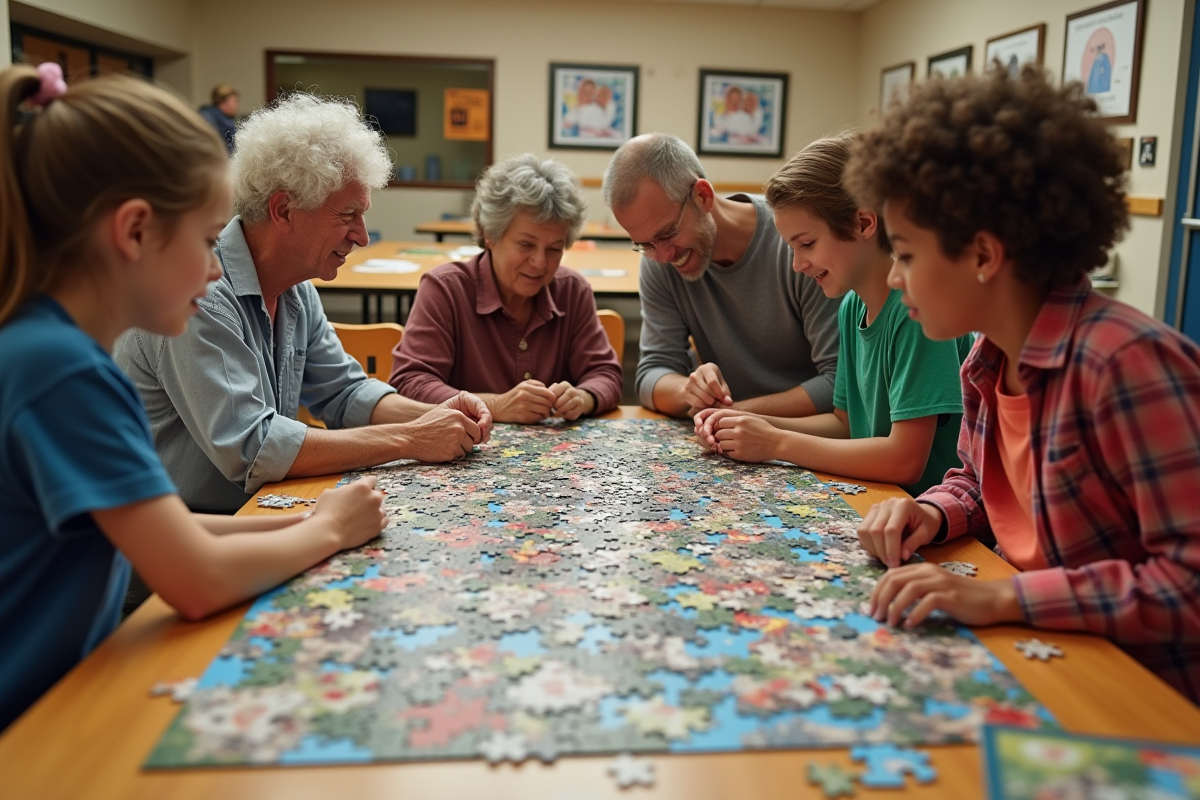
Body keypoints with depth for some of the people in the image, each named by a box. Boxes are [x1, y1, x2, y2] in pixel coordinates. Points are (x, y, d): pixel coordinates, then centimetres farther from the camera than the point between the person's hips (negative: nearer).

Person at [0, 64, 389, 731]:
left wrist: (299, 522, 0)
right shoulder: (62, 368, -24)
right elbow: (201, 582, -23)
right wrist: (328, 529, -7)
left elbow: (157, 532, 9)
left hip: (63, 691, 8)